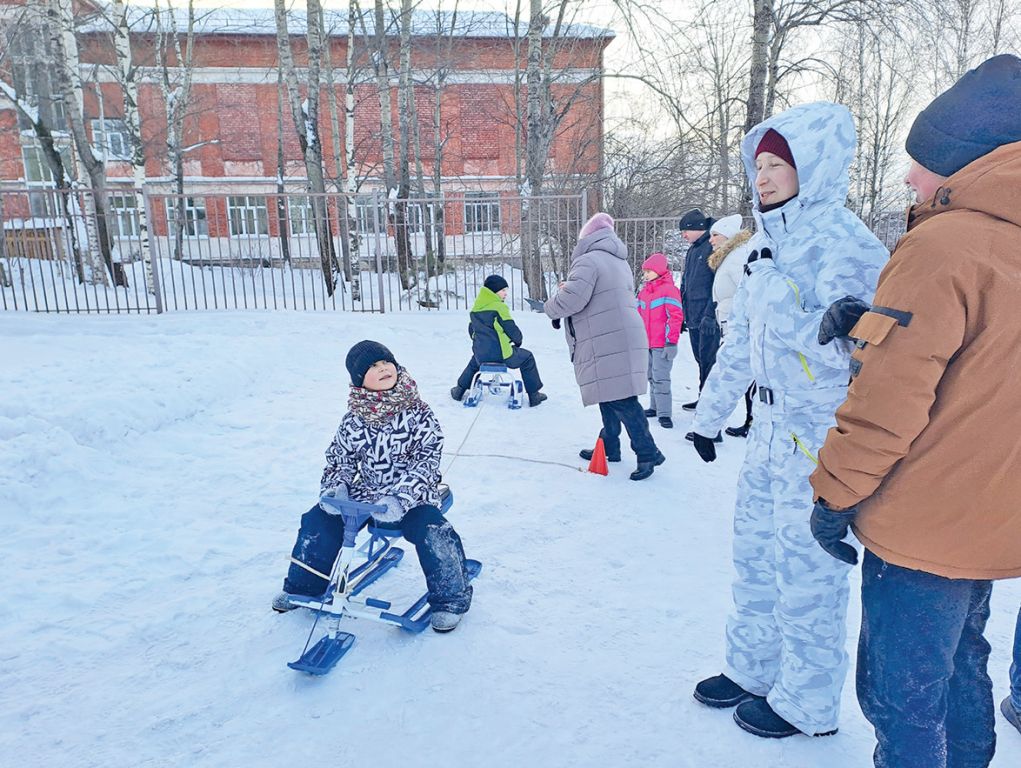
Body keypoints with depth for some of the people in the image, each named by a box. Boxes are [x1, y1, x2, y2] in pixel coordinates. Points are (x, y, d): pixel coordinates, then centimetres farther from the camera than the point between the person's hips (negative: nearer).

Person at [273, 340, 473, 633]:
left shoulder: (417, 413, -10)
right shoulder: (353, 422, 0)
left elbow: (427, 459, -16)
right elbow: (339, 460, 10)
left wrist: (400, 498, -28)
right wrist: (335, 489, -11)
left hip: (413, 498, -3)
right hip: (367, 494, 4)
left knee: (434, 533, -29)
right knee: (318, 519, -8)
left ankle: (451, 599, -3)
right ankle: (303, 586, 19)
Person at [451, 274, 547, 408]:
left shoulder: (475, 308, 9)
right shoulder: (499, 307, -14)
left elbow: (471, 331, 19)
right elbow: (512, 329, -12)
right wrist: (518, 341, 9)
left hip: (481, 355, 7)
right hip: (501, 354, -6)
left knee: (474, 361, 42)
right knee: (527, 358, 17)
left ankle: (460, 389, 41)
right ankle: (534, 395, 16)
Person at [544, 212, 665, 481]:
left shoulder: (588, 261, -12)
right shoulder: (620, 262, 19)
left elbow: (572, 299, -22)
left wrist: (550, 307, 0)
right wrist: (570, 287, 21)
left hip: (608, 345, -10)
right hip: (622, 339, 10)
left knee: (620, 400, -8)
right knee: (610, 396, 17)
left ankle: (648, 453, -4)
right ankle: (608, 446, 26)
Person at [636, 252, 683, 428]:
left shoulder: (669, 290, -10)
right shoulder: (644, 291, 14)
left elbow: (676, 316, -14)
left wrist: (671, 341, -17)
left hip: (662, 345, -8)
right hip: (646, 344, 8)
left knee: (660, 378, -10)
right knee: (652, 376, 16)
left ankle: (664, 413, -6)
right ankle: (655, 407, 28)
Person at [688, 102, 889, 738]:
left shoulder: (839, 238, -14)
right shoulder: (769, 241, 11)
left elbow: (836, 350, -21)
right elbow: (741, 340, 17)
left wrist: (773, 287, -26)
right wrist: (710, 415, 21)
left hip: (820, 432, -8)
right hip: (773, 425, 8)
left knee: (806, 566, 5)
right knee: (756, 552, 18)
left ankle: (807, 704, 26)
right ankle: (754, 669, 38)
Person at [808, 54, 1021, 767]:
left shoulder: (944, 242, -20)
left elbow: (889, 399, -23)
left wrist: (835, 494, -12)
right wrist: (873, 322, 1)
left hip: (924, 525, -9)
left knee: (902, 696, 5)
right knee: (960, 668, 25)